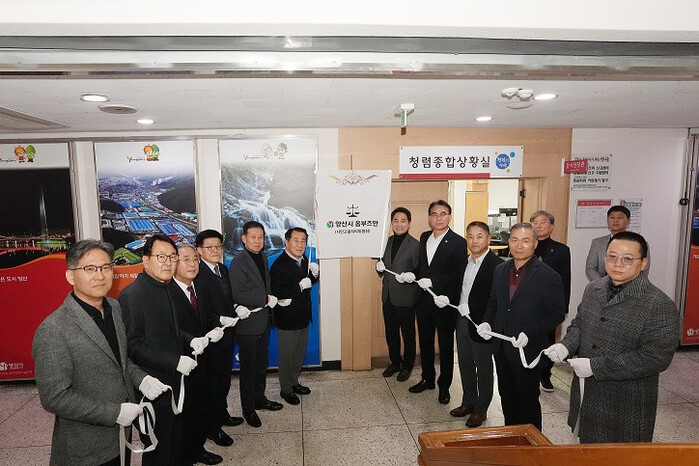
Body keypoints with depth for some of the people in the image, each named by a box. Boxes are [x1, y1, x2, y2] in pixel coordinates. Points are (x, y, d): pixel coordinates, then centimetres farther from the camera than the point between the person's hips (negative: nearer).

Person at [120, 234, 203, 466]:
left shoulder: (164, 289, 7)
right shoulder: (132, 294, -20)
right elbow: (134, 346, -22)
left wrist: (190, 341, -1)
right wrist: (176, 362, -24)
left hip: (174, 382, 8)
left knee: (175, 441, 24)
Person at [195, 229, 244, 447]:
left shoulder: (223, 268, 8)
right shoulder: (196, 273, -18)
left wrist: (236, 310, 0)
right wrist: (220, 320, -25)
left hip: (227, 332, 8)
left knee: (224, 377, 21)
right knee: (212, 380, 7)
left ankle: (222, 414, 41)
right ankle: (213, 427, 24)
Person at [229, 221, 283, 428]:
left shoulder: (263, 258, 8)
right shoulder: (239, 262, -17)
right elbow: (237, 295, -20)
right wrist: (266, 299, -18)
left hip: (264, 321, 7)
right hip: (248, 325, -7)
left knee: (262, 364, 20)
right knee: (248, 368, 7)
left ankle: (260, 399, 38)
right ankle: (248, 409, 23)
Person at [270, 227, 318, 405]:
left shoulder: (303, 260, 3)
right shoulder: (279, 264, -22)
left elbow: (310, 282, 15)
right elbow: (276, 293, -27)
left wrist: (314, 274, -6)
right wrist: (300, 286, -30)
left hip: (303, 316, 8)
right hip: (287, 319, -8)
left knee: (300, 352, 21)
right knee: (287, 355, 8)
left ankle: (294, 382, 41)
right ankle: (286, 389, 28)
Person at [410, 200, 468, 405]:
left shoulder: (458, 242, -12)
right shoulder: (424, 238, 7)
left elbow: (458, 276, -15)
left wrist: (432, 282, -22)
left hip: (445, 303, -5)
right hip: (423, 300, 6)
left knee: (446, 346, 11)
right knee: (425, 342, 18)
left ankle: (444, 386, 27)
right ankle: (427, 379, 36)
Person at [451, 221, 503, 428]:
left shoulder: (497, 265, -17)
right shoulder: (465, 262, 7)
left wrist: (470, 308, -23)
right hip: (462, 321, 7)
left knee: (483, 368, 12)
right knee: (465, 365, 19)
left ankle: (481, 409, 30)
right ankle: (468, 402, 38)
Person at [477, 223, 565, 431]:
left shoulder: (548, 276, -12)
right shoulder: (500, 270, 5)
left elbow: (556, 314, -12)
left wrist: (529, 334, -21)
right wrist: (487, 322, -3)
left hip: (528, 351, -5)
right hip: (501, 349, 5)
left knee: (528, 401, 11)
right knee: (506, 398, 19)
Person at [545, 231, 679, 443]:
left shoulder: (660, 306, -18)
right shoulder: (593, 289, 2)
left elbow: (656, 358, -22)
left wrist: (595, 366, -23)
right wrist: (566, 346, -7)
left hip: (627, 410, -5)